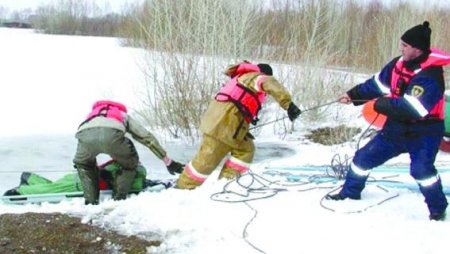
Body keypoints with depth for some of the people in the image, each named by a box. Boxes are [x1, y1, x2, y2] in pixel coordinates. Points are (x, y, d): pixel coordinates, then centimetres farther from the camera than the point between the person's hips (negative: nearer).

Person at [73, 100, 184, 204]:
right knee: (130, 163, 28)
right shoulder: (124, 115, 42)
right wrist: (168, 161, 40)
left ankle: (91, 201, 24)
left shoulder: (93, 114, 49)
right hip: (112, 134, -2)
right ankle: (118, 198, 18)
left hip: (85, 133, 2)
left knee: (82, 163, 35)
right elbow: (148, 138, 37)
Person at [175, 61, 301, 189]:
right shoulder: (256, 77, 0)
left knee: (245, 149, 11)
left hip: (219, 119, 10)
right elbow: (271, 85, -22)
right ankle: (183, 186, 10)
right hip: (224, 122, -10)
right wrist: (288, 104, -31)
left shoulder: (242, 78, 29)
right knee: (208, 160, -2)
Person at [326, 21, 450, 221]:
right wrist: (353, 95, 3)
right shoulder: (399, 64, -3)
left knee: (421, 169, -26)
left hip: (423, 133, -7)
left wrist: (382, 104, -22)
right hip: (397, 128, 8)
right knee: (364, 157, 10)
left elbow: (411, 108, -33)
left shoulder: (430, 76, -26)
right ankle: (350, 192, 31)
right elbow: (378, 83, 11)